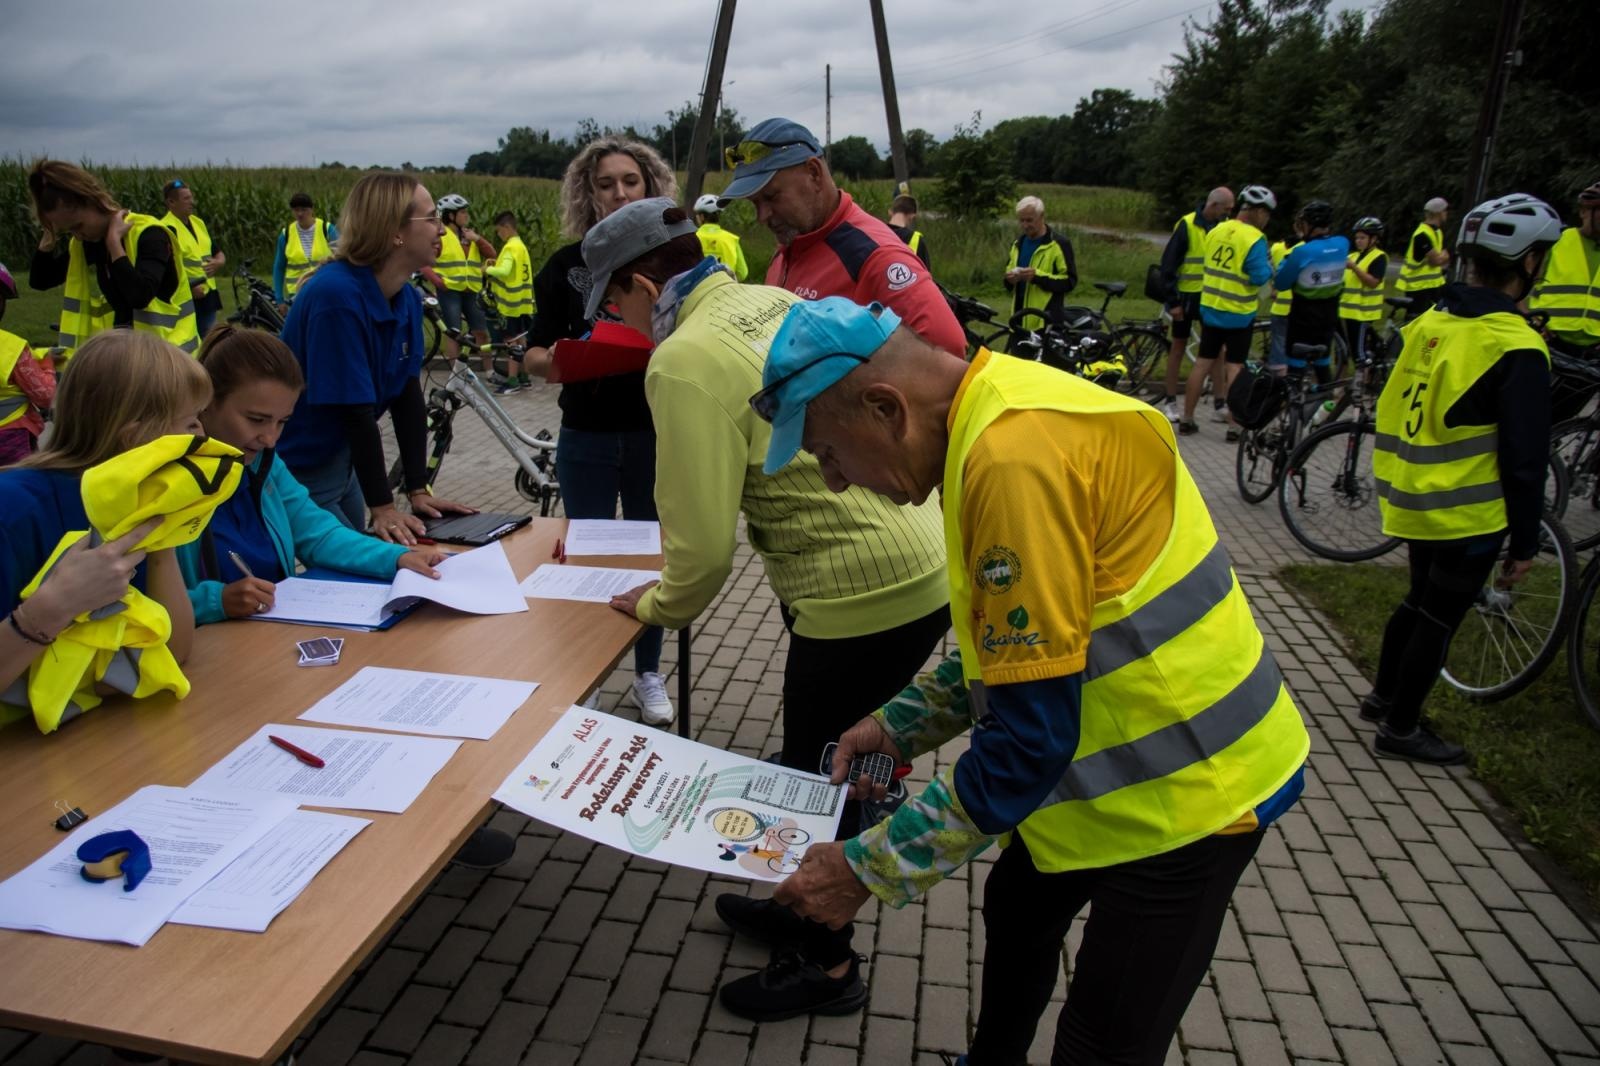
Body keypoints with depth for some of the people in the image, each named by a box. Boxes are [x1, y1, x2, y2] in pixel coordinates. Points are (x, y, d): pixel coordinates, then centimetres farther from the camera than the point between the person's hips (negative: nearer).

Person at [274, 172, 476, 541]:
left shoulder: (408, 299, -1)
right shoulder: (337, 296, -26)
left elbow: (407, 396, -3)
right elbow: (356, 410, -27)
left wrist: (418, 490, -7)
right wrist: (382, 508, -25)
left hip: (341, 463, 8)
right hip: (297, 473, -8)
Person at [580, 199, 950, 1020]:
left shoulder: (685, 361, -17)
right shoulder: (775, 302, 9)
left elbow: (706, 546, -17)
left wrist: (657, 605, 4)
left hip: (865, 596, -9)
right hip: (918, 561, 9)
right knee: (817, 759, 26)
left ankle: (827, 965, 35)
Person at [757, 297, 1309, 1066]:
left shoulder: (1016, 458, -31)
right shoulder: (1000, 418, 0)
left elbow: (1029, 740, -27)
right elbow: (1018, 642, 12)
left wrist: (865, 870, -18)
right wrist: (901, 724, 7)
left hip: (1186, 784, -10)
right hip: (1133, 757, 10)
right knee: (1016, 912, 27)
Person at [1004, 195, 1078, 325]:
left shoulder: (1059, 244, -4)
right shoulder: (1018, 243, 17)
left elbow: (1069, 281, -8)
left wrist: (1038, 276, -20)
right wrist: (1010, 279, 2)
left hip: (1046, 320, -6)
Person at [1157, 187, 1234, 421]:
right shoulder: (1186, 226, -10)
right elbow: (1168, 265, -11)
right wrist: (1173, 301, -14)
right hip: (1187, 296, -4)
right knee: (1179, 346, 6)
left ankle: (1220, 402, 7)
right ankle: (1171, 402, 13)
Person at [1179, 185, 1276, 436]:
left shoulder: (1216, 231, 4)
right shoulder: (1254, 239, -16)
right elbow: (1260, 277, -18)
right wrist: (1269, 263, 0)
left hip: (1210, 308, 5)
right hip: (1238, 313, -5)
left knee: (1203, 362, 10)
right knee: (1235, 366, 0)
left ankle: (1187, 419, 13)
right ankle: (1234, 426, 2)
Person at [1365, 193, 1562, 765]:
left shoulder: (1427, 323, 0)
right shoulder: (1516, 349, -20)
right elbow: (1524, 459, -17)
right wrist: (1524, 543, -8)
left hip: (1413, 499, 7)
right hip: (1467, 513, -7)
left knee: (1421, 600, 24)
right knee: (1439, 617, 7)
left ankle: (1383, 694, 37)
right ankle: (1401, 728, 19)